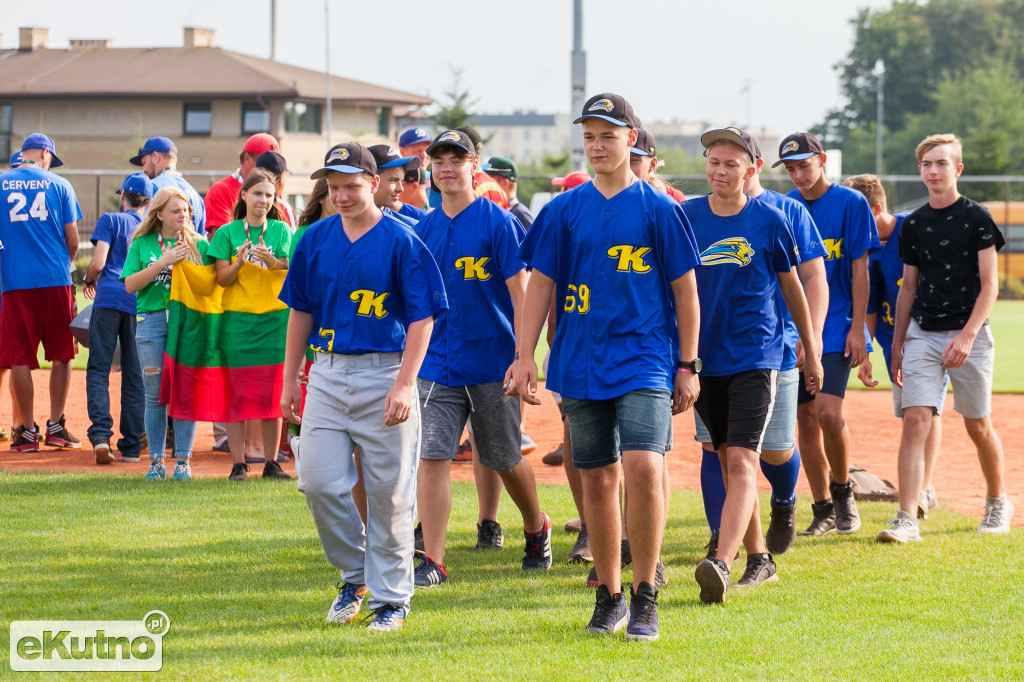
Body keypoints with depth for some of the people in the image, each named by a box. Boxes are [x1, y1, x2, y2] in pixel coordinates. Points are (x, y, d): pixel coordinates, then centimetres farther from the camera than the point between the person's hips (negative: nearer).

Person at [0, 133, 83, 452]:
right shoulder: (59, 185, 3)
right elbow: (72, 240, 4)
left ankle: (27, 430, 1)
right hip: (56, 282, 0)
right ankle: (55, 426, 8)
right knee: (61, 354, 10)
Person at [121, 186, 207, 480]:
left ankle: (183, 461, 4)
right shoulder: (142, 244, 9)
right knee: (155, 395, 1)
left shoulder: (198, 244, 10)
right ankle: (156, 461, 8)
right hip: (152, 320, 0)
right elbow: (130, 284, -1)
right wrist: (163, 262, -9)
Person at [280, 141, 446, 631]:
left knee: (389, 492, -1)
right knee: (319, 482, -2)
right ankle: (354, 576, 19)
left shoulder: (401, 241, -5)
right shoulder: (315, 239, 9)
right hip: (327, 374, 4)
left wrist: (404, 384, -16)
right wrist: (290, 380, 12)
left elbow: (422, 318, -8)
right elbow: (301, 311, 16)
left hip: (384, 374, -4)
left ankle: (391, 597, 10)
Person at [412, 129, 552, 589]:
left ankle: (536, 529, 35)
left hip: (493, 362, -3)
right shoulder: (423, 230, 8)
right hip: (438, 362, 3)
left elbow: (519, 291, -8)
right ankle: (432, 562, -7)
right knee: (432, 457, -8)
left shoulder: (497, 222, -6)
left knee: (505, 459, 8)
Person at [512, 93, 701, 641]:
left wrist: (687, 367, 1)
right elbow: (539, 285, 8)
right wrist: (525, 356, -1)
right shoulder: (565, 210, 8)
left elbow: (685, 289, 4)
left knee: (643, 467, -19)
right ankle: (609, 596, 19)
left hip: (646, 359, -3)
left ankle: (644, 597, -9)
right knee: (597, 479, 7)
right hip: (581, 365, 3)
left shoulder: (658, 209, 1)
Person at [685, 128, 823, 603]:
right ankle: (758, 560, 23)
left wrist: (811, 353, 14)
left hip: (755, 357, -4)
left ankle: (721, 564, -30)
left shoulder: (770, 220, -1)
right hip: (704, 358, 4)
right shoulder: (686, 217, 3)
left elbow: (792, 288, 9)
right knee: (728, 460, 11)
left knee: (741, 461, -16)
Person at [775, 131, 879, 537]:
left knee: (828, 411, -18)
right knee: (805, 418, 4)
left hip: (836, 327, -4)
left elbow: (859, 268, -5)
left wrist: (857, 327, -10)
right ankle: (823, 511, 13)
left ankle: (842, 489, 5)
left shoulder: (851, 203, -4)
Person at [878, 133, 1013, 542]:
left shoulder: (976, 218, -4)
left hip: (969, 334, -3)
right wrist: (897, 343, 15)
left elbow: (989, 284, -8)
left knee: (978, 427, 6)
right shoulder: (913, 225, 10)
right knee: (915, 420, -10)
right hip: (922, 334, 3)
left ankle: (997, 502, 29)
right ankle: (907, 519, -14)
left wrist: (967, 336, -19)